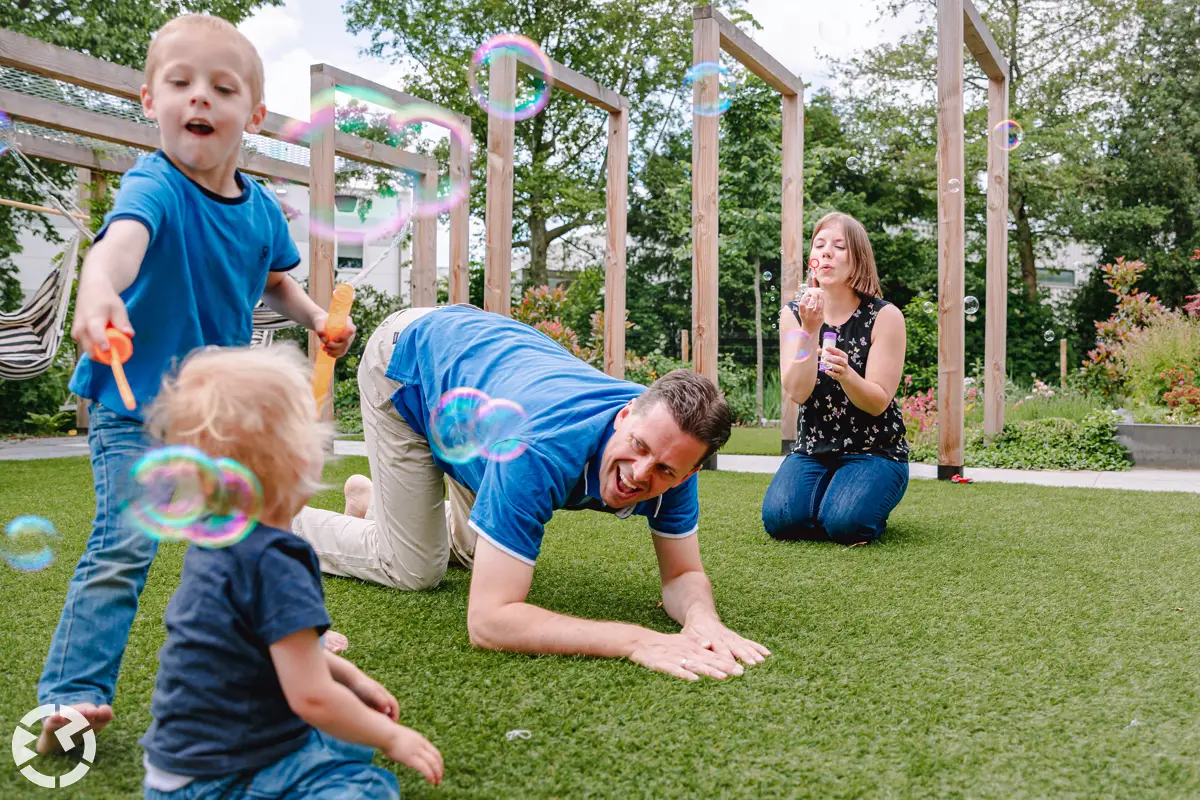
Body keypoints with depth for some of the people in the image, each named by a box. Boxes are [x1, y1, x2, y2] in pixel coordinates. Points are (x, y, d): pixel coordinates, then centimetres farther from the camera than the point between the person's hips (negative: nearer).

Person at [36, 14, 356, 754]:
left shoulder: (261, 208, -2)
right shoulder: (154, 185, -21)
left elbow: (274, 278, 18)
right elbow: (124, 235, -45)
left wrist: (317, 316, 0)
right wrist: (99, 288, -66)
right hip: (135, 405, -6)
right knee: (125, 545, -15)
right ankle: (74, 692, -4)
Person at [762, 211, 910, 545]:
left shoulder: (884, 316, -9)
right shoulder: (794, 314, 0)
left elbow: (878, 402, -13)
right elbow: (797, 392, -12)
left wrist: (844, 372, -34)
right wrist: (809, 330, -24)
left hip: (874, 451, -2)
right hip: (813, 449, 3)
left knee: (845, 523, -28)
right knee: (779, 518, -22)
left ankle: (867, 507, 9)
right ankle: (828, 498, 11)